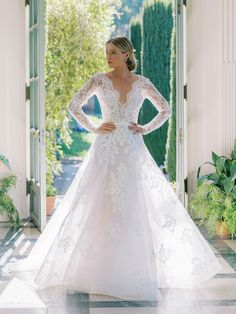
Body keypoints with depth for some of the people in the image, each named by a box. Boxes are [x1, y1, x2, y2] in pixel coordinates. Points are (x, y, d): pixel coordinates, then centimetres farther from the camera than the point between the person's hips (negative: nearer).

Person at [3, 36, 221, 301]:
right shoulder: (99, 79, 3)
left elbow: (165, 110, 12)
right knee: (98, 207, -1)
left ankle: (138, 268, 12)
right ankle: (95, 268, 11)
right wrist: (93, 128, -3)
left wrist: (145, 129, 1)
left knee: (136, 208, -1)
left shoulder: (142, 82, 6)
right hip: (106, 150, -1)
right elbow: (73, 106, 4)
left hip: (133, 151, 1)